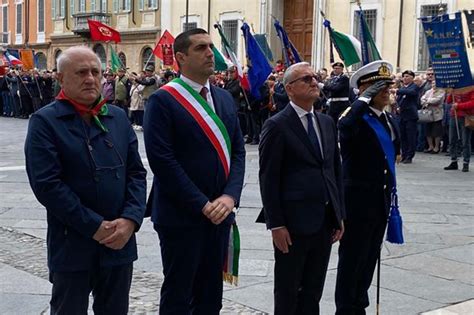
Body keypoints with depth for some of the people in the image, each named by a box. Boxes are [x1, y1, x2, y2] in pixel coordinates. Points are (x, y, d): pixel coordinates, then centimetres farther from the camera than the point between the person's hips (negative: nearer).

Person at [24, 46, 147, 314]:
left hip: (120, 242, 4)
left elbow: (137, 173, 7)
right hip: (72, 247, -4)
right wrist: (95, 227, -17)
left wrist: (130, 220, -9)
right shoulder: (45, 121, -7)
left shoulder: (118, 117, 8)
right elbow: (46, 184, -15)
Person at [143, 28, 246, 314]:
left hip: (219, 213, 6)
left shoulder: (224, 98, 11)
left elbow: (238, 151, 8)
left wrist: (229, 196, -8)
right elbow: (162, 160, -17)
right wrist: (202, 205, -17)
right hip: (182, 216, -6)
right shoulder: (163, 100, -10)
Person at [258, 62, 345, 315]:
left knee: (314, 290, 16)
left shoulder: (327, 123, 11)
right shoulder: (277, 125, -9)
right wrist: (275, 225, -14)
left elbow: (335, 170, 14)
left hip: (325, 222, 6)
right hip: (293, 223, -6)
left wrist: (339, 215, 10)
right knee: (288, 291, 9)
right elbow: (268, 179, -11)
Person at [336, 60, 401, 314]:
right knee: (352, 258, 3)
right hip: (358, 201, -8)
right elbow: (346, 127, -41)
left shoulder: (389, 119, 11)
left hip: (381, 200, 8)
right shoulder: (354, 117, -14)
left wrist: (390, 194, 19)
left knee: (370, 257, 17)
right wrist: (365, 99, -30)